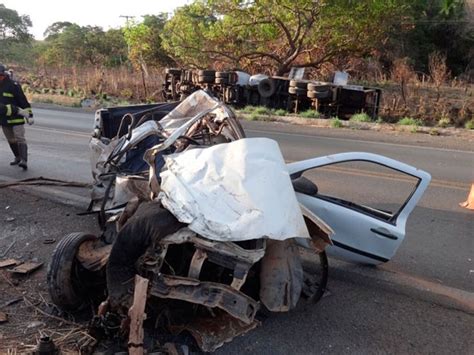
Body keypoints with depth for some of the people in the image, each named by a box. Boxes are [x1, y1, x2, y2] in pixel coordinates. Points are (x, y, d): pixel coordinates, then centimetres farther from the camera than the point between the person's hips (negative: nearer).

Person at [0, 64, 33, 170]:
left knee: (20, 139, -14)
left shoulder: (13, 85, -13)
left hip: (16, 118, -7)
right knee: (11, 140, 14)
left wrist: (29, 115, -16)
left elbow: (24, 101, -13)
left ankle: (24, 161, -23)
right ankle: (18, 157, 30)